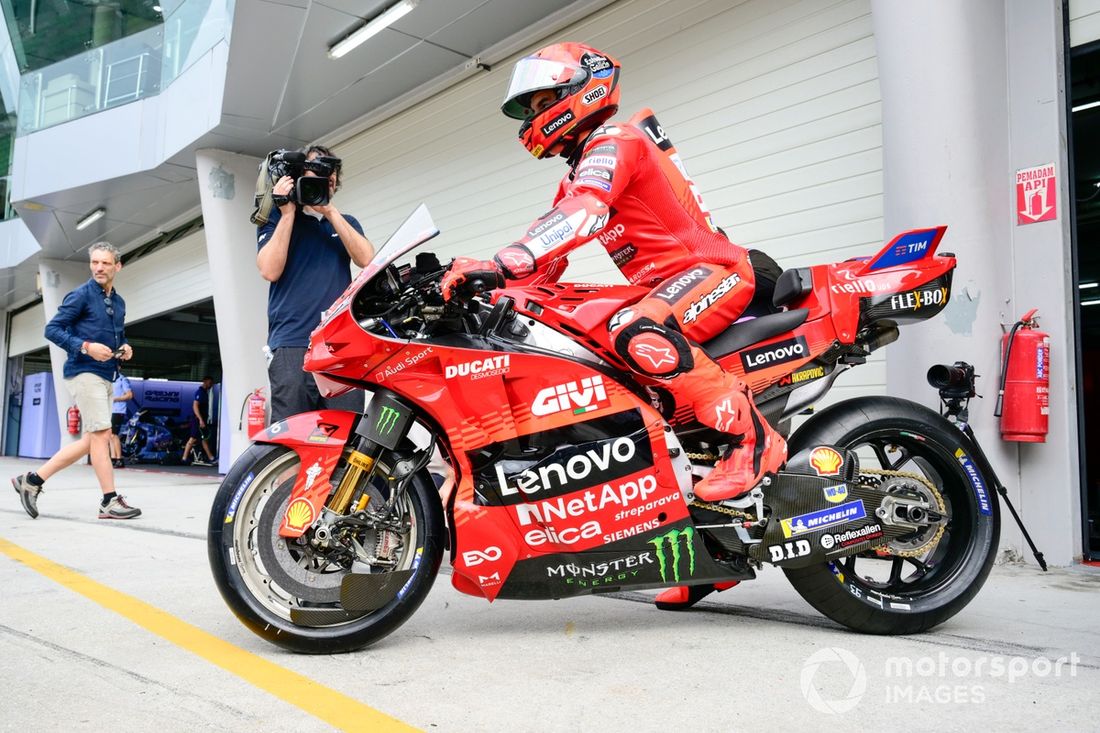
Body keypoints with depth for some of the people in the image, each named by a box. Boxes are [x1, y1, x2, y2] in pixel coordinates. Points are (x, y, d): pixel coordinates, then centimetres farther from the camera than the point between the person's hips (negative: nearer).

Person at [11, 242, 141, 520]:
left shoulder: (119, 302, 16)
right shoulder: (81, 295, -5)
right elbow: (52, 329, -8)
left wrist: (124, 348, 6)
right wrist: (86, 347, -19)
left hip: (105, 377, 8)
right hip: (85, 372, -8)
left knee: (91, 440, 9)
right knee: (102, 434, -10)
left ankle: (32, 480, 17)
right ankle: (110, 501, -6)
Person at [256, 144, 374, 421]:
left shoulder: (346, 222, 23)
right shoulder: (275, 217, 14)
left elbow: (366, 259, 3)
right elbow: (270, 271, -2)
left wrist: (330, 211, -1)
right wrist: (288, 213, 0)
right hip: (292, 345, -3)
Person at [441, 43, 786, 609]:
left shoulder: (614, 140, -9)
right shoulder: (578, 177, 23)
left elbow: (581, 216, -30)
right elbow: (544, 264, 18)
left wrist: (499, 265, -40)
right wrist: (487, 288, 4)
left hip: (710, 269, -10)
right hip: (665, 292, 10)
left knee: (635, 332, -39)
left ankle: (754, 436, -27)